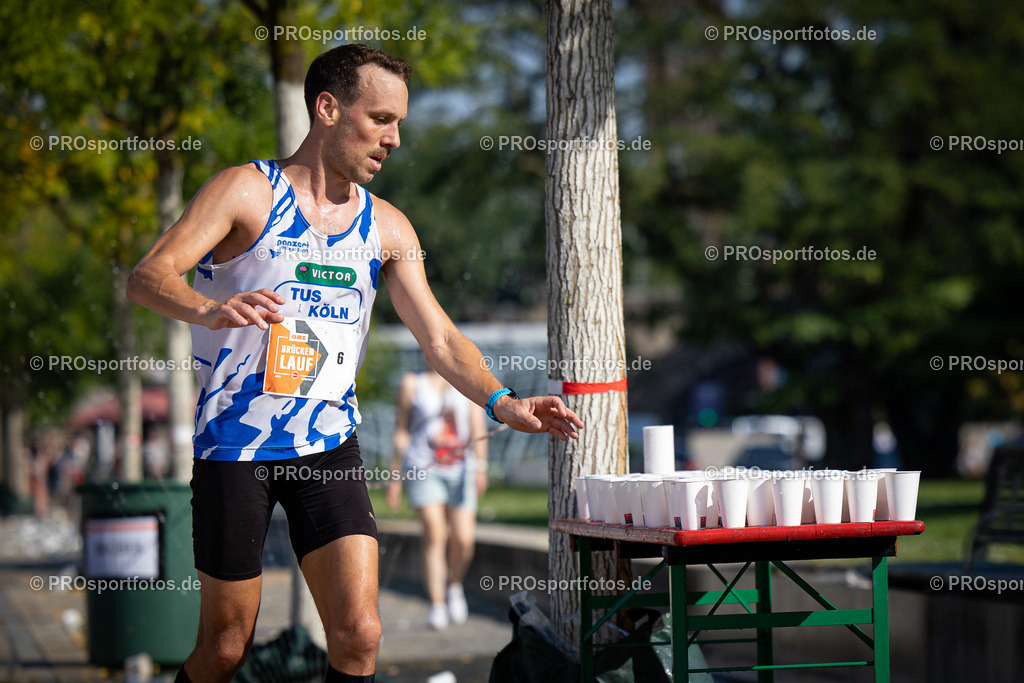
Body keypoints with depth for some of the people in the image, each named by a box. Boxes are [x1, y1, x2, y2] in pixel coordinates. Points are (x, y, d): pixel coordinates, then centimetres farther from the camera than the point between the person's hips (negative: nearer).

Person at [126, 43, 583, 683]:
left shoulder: (387, 227, 9)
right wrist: (209, 309, -39)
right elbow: (148, 277, -17)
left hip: (329, 446, 4)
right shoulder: (246, 191, -6)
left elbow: (440, 336, 7)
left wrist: (501, 402, -11)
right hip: (235, 442, -4)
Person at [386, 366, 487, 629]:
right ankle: (437, 606, -16)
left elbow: (478, 429, 4)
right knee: (434, 533, -17)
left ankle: (455, 586, 22)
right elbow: (402, 431, 12)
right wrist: (395, 475, 9)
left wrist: (481, 467, -9)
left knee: (463, 539, -8)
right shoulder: (412, 384, 10)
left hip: (460, 468, 1)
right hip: (423, 469, -1)